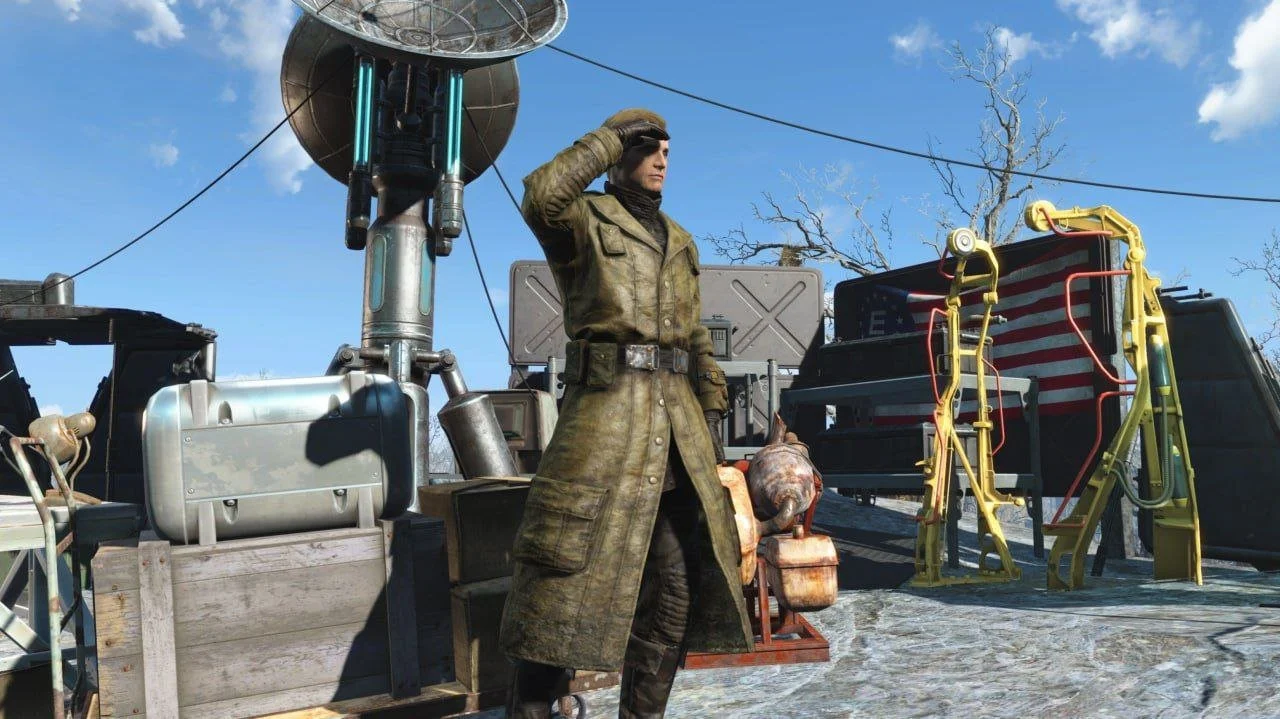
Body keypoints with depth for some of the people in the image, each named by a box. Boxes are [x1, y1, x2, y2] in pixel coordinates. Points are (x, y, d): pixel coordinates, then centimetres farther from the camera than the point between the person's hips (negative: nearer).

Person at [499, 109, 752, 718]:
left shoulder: (679, 243, 21)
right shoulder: (584, 219, 3)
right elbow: (541, 196, -23)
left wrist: (710, 416, 14)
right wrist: (612, 136, -9)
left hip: (675, 418, 7)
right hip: (606, 409, -6)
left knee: (679, 581, 8)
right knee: (571, 575, -6)